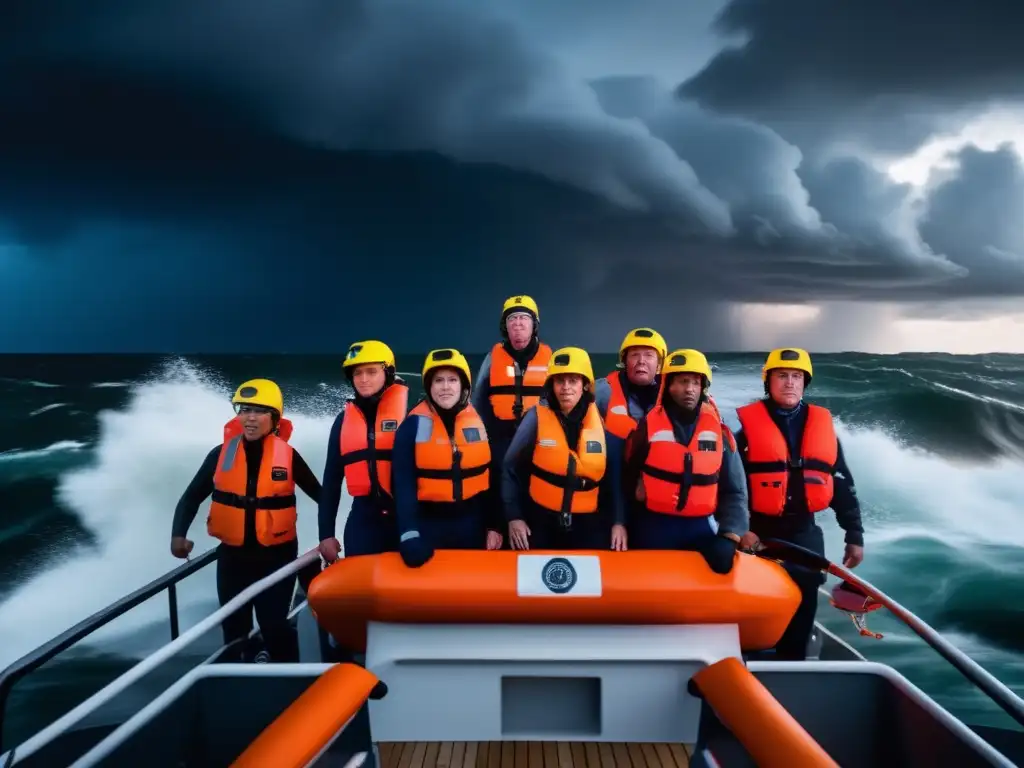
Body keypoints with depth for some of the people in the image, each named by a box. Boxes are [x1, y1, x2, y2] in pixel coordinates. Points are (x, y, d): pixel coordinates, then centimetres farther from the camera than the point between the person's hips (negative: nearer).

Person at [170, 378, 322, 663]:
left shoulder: (288, 456, -7)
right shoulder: (221, 454, -3)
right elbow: (191, 497, 4)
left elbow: (320, 495, 2)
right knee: (234, 628, 12)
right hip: (232, 556, 3)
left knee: (274, 626, -1)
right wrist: (179, 535, -10)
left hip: (277, 555, -2)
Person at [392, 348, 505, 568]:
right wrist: (409, 535, -24)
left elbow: (494, 478, 5)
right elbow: (404, 484, -14)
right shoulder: (413, 425, -9)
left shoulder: (480, 421, -1)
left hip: (472, 524, 3)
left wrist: (495, 525, 4)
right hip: (429, 524, -2)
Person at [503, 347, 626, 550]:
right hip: (540, 523, -1)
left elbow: (615, 477, 4)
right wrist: (514, 516, -5)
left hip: (588, 525, 1)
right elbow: (511, 469, -2)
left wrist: (619, 521, 0)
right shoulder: (537, 418, -8)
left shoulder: (602, 423, -3)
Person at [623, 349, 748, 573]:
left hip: (701, 528, 2)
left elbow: (734, 491, 5)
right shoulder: (648, 426, -4)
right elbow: (627, 478, 4)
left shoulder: (718, 430, 3)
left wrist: (730, 536, -8)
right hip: (654, 528, -1)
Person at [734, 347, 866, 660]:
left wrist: (854, 534, 9)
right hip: (760, 531, -3)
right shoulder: (750, 423, -4)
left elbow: (843, 483, 11)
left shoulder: (822, 424, 7)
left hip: (805, 533, 4)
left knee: (803, 606, 11)